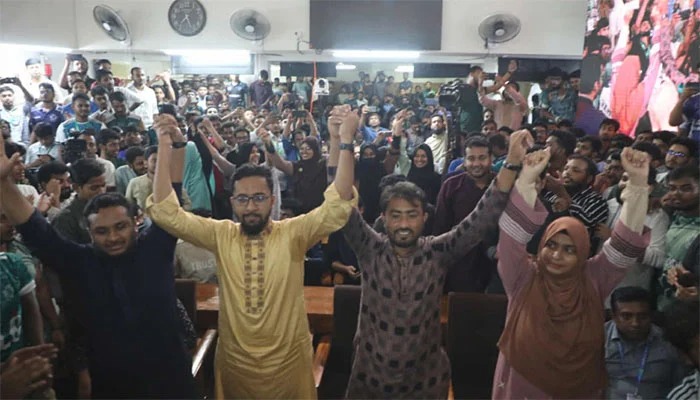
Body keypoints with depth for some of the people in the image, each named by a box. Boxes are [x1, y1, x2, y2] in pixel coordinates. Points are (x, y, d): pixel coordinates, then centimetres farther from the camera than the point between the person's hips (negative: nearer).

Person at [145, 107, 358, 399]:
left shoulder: (293, 233, -12)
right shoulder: (220, 235, -6)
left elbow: (338, 206, -24)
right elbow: (166, 212, -12)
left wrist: (343, 142, -33)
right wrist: (165, 146, -20)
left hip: (287, 361, -1)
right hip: (234, 361, 2)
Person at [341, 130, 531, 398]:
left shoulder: (438, 252, -11)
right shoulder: (370, 250, -12)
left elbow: (482, 219, -21)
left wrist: (512, 164, -33)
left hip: (426, 378, 0)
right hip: (370, 376, 0)